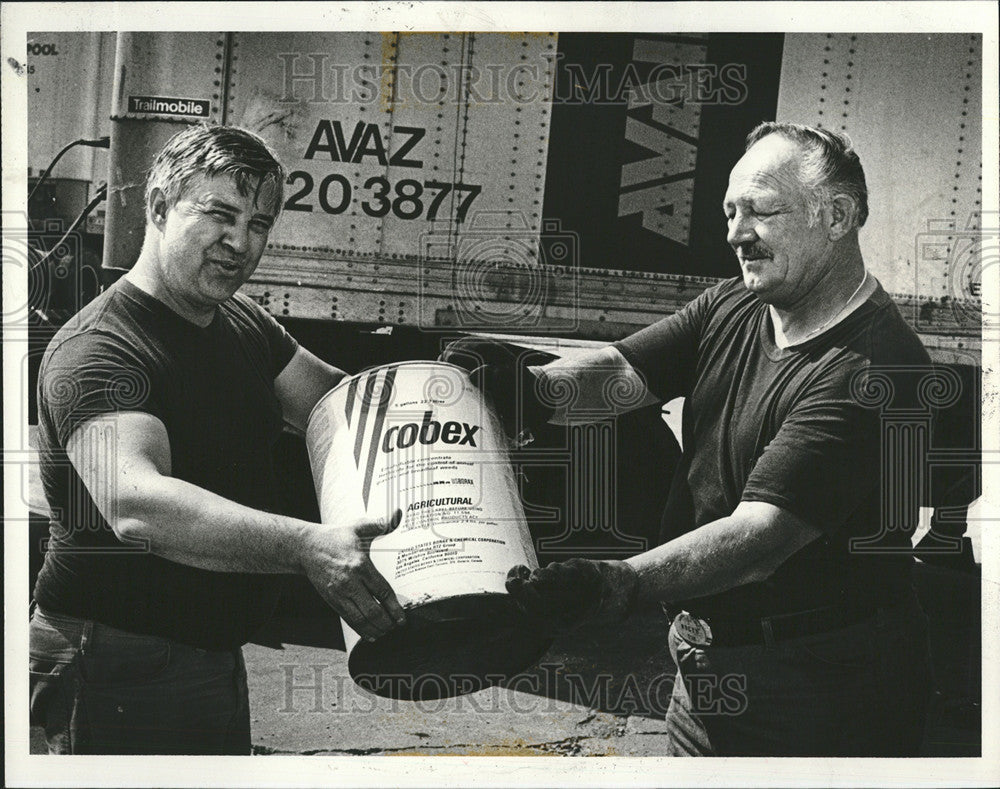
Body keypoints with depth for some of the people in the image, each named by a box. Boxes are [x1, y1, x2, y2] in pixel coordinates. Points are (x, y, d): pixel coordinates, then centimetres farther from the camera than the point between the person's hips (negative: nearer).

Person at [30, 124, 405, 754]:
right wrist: (305, 546, -48)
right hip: (122, 669, -9)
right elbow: (136, 506, -38)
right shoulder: (97, 352, -22)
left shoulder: (245, 325, 9)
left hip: (216, 651, 9)